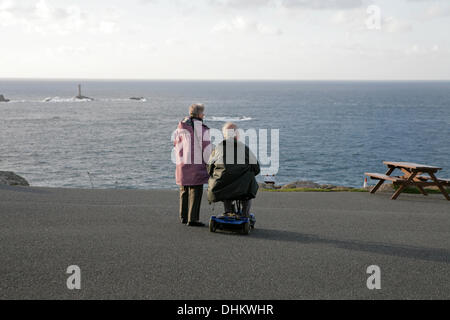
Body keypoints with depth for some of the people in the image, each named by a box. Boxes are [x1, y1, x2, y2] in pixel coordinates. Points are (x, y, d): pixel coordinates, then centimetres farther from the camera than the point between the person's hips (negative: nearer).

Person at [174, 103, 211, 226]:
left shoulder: (180, 127, 8)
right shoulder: (202, 128, -9)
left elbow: (176, 145, 11)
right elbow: (206, 147, -10)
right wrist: (209, 163, 0)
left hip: (182, 164, 6)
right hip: (197, 164, -6)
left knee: (184, 191, 15)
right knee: (195, 191, -1)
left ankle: (183, 217, 20)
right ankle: (192, 218, -4)